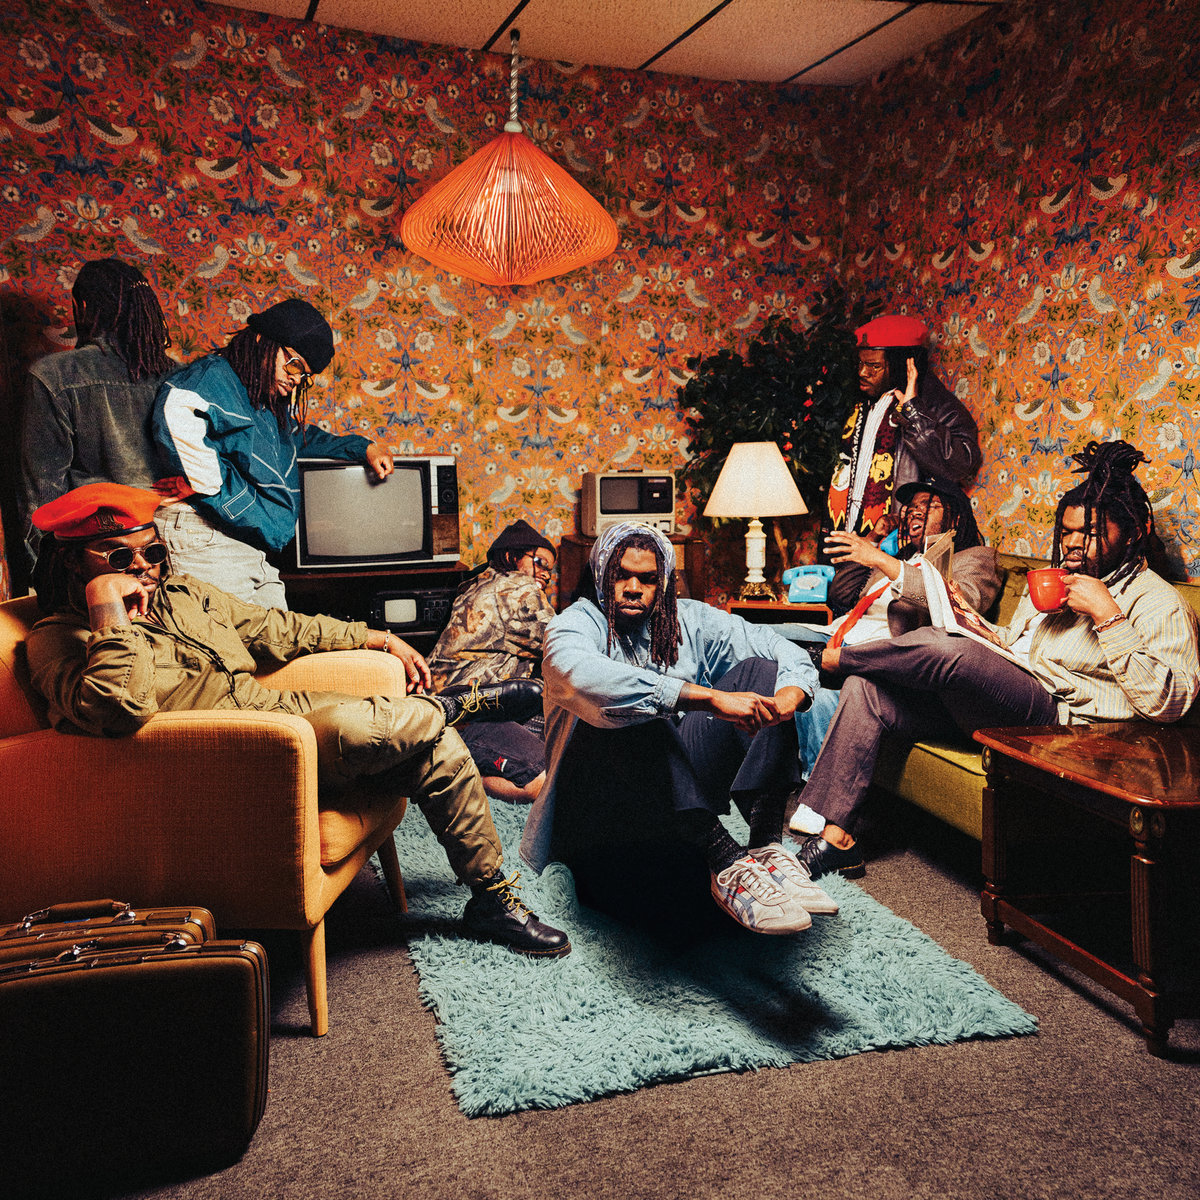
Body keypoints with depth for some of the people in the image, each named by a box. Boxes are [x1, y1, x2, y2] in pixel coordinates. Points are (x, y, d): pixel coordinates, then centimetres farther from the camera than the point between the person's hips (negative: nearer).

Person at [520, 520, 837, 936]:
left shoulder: (689, 621, 11)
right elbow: (579, 675, -31)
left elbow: (784, 651, 6)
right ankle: (724, 862, -43)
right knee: (632, 713, -33)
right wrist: (712, 698, -37)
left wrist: (787, 698, -21)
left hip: (687, 784, 5)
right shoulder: (577, 623, -5)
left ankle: (766, 844, -26)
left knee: (757, 671, -7)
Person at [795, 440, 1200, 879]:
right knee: (865, 688, -12)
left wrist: (1109, 617, -19)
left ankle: (835, 655, -6)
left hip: (1049, 712, -8)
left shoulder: (1160, 603, -1)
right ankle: (835, 835, -13)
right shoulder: (1053, 581, 25)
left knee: (946, 651, -36)